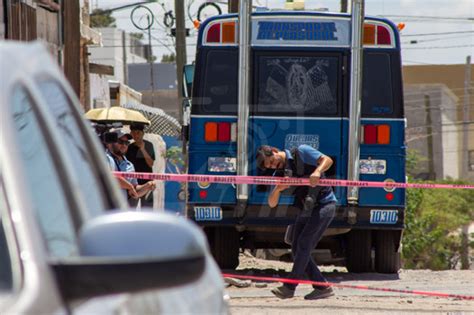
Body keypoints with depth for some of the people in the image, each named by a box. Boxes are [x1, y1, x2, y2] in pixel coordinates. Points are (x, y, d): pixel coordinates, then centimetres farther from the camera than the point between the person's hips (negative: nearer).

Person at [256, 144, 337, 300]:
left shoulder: (301, 152, -8)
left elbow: (327, 160, -17)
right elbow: (272, 203, 5)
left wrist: (317, 171, -38)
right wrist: (277, 189, -17)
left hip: (324, 204, -8)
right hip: (306, 210, 8)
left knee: (304, 243, -13)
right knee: (297, 248, 4)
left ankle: (289, 287, -8)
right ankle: (322, 287, 7)